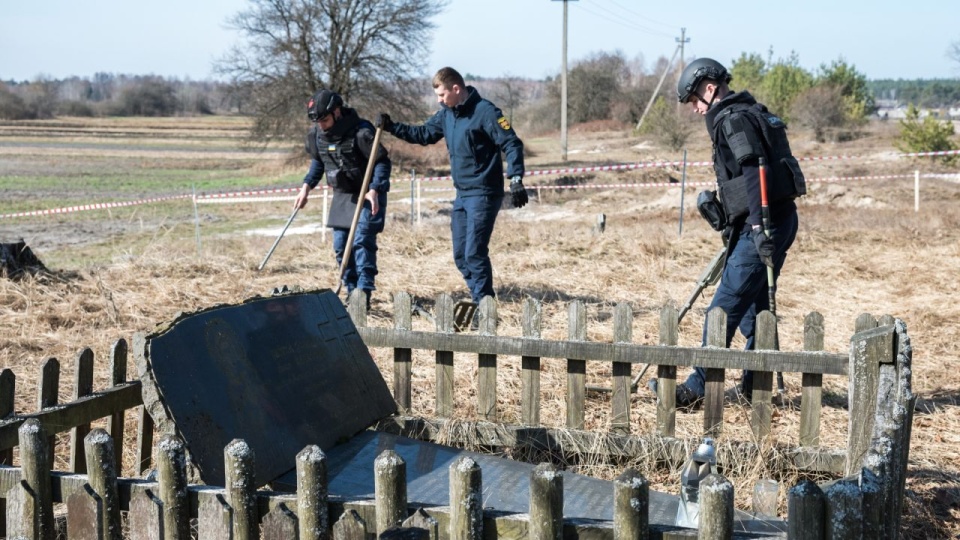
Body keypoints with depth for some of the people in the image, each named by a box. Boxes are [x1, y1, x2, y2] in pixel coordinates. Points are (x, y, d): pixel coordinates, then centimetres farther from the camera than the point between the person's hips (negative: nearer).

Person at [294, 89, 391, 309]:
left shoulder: (361, 132, -23)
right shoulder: (316, 134, -3)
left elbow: (382, 162, -19)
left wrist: (374, 190, -30)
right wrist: (307, 186, 6)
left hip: (367, 194, -7)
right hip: (342, 194, 7)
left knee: (362, 241, -15)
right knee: (341, 245, 5)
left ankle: (364, 293, -13)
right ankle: (352, 293, 15)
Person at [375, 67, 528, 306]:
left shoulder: (485, 111, -14)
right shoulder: (446, 114, 9)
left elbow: (512, 144, -16)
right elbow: (423, 134, 20)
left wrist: (516, 179, -25)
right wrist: (392, 127, 9)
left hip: (484, 194, -9)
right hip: (462, 194, 9)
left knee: (474, 252, -13)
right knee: (461, 255, 10)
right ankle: (482, 300, 18)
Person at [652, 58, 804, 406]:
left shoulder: (732, 119, -10)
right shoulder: (751, 113, 20)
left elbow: (754, 172, -22)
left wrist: (759, 228, -27)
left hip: (763, 223, -10)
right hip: (781, 220, 10)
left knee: (724, 308, -7)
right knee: (754, 305, 16)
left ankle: (698, 387, -3)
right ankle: (755, 386, 21)